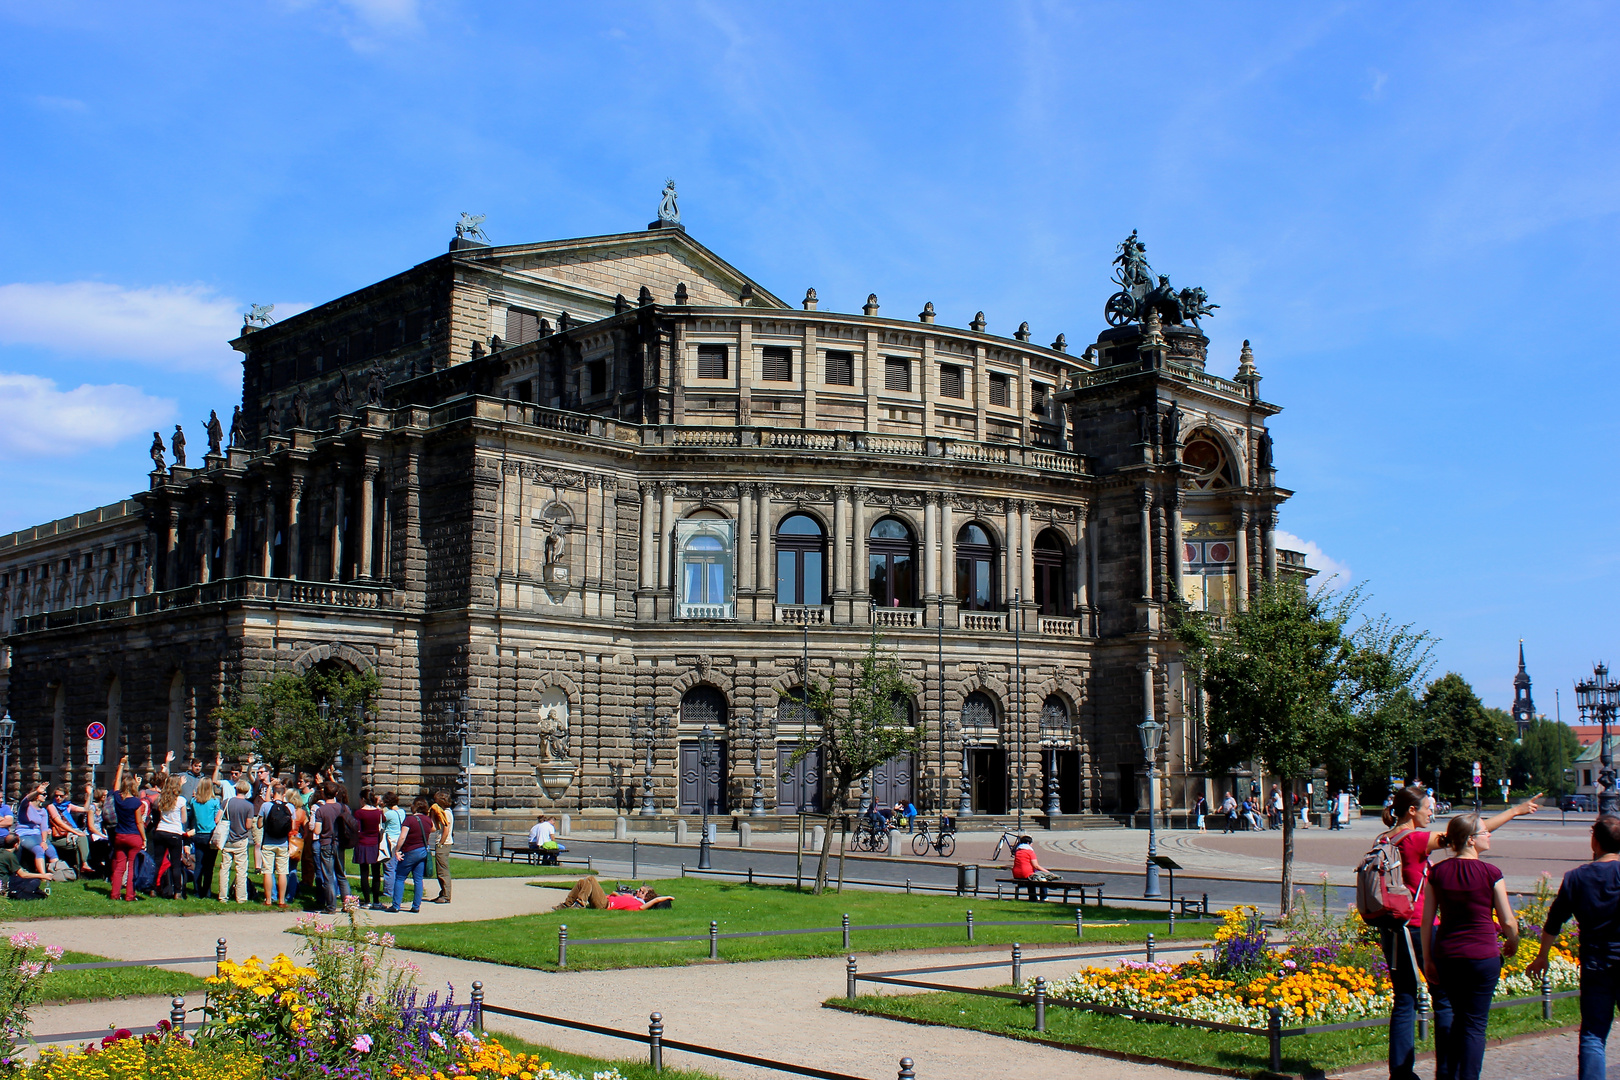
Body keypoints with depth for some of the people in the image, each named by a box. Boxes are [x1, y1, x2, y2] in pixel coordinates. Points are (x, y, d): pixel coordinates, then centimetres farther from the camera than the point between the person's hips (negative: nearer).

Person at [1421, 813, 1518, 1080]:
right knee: (1475, 1024, 5)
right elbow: (1508, 922, -4)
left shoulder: (1438, 872, 0)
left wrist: (1427, 959, 12)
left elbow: (1427, 920, 3)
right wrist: (1512, 943, 17)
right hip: (1483, 956, -4)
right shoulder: (1490, 873, -10)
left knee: (1459, 1016, 21)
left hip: (1446, 955, 4)